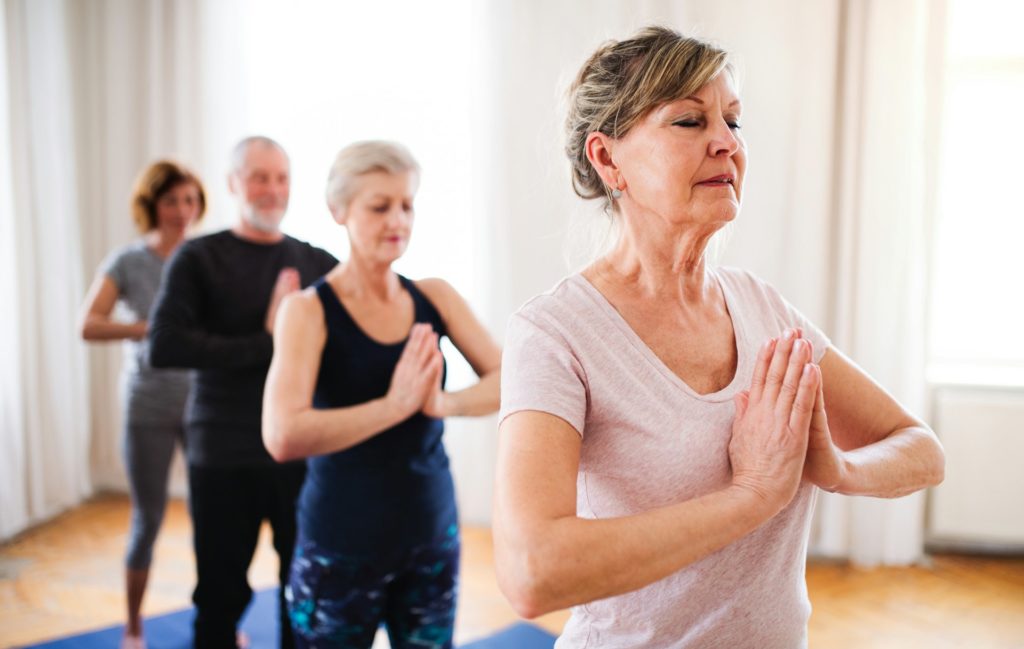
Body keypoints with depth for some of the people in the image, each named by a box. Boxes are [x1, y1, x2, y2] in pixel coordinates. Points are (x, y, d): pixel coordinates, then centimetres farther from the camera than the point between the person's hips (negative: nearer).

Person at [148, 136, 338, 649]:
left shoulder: (318, 265, 6)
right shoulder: (198, 259, -1)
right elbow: (163, 348, -15)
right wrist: (266, 346, -18)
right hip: (224, 458, -2)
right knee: (221, 597, 10)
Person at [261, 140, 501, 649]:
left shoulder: (435, 297, 0)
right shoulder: (310, 309, -13)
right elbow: (282, 437, -26)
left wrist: (441, 402, -24)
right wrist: (395, 404, -28)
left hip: (433, 536, 4)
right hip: (341, 546, -3)